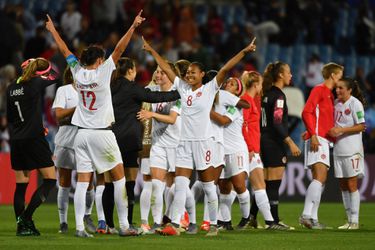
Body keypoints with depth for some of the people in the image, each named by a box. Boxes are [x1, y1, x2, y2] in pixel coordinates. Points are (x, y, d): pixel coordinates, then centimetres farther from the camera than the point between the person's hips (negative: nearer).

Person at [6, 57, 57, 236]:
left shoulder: (11, 88, 10)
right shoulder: (37, 83, -9)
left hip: (16, 141, 6)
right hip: (34, 139, -6)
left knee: (21, 185, 10)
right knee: (50, 179, 1)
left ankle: (21, 225, 7)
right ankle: (26, 217, -10)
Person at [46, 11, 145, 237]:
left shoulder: (78, 72, 3)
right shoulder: (102, 72, -9)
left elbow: (65, 50, 16)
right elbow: (119, 49, -14)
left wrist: (53, 30, 28)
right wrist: (133, 27, -14)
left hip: (82, 134, 5)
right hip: (102, 132, -5)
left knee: (82, 182, 2)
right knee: (119, 177, 3)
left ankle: (79, 227, -5)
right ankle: (124, 226, 0)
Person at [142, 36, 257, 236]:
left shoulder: (210, 89, 0)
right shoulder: (183, 88, 11)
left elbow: (225, 69, -8)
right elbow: (166, 69, 18)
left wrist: (244, 52, -13)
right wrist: (152, 51, 23)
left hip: (203, 141, -4)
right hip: (185, 142, 4)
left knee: (208, 186, 3)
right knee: (180, 185, -4)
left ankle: (213, 225, 10)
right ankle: (174, 225, -9)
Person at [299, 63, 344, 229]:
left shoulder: (329, 94, 23)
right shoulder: (319, 90, -4)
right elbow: (306, 112, -14)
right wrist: (313, 134, -22)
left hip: (324, 140, 10)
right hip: (317, 139, -10)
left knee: (319, 180, 7)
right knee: (320, 177, -20)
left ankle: (312, 218, 6)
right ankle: (306, 215, -27)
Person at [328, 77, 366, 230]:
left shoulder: (355, 103, -9)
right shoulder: (336, 103, 10)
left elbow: (361, 126, -11)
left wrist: (341, 130, -19)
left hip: (352, 150, -7)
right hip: (338, 149, 7)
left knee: (352, 184, -6)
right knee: (343, 185, 7)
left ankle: (355, 221, -3)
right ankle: (349, 220, 13)